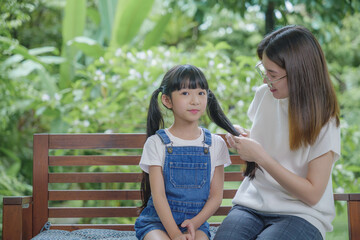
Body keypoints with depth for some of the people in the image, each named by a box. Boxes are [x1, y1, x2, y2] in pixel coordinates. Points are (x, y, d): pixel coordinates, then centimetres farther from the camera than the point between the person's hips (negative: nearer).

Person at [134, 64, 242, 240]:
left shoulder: (215, 144, 5)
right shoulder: (157, 143, -2)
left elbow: (216, 195, 4)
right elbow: (158, 194, -8)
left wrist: (195, 222, -13)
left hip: (196, 220, 1)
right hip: (157, 220, -1)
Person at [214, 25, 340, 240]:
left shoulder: (324, 122, -12)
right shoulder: (264, 95, 4)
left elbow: (312, 194, -12)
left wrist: (260, 156, -17)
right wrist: (244, 137, 0)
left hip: (302, 213, -4)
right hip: (252, 202, 4)